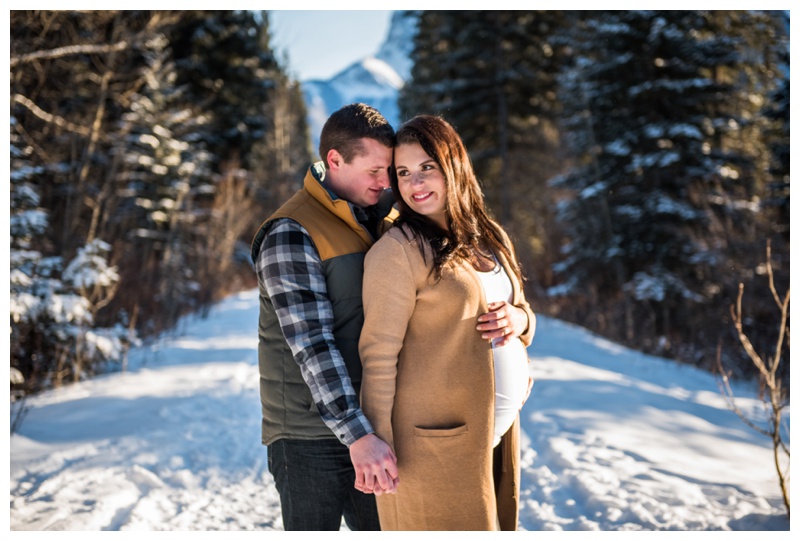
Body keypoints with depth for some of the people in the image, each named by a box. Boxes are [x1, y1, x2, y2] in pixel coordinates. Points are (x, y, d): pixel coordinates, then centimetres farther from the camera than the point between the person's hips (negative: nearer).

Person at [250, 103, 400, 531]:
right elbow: (311, 345, -23)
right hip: (311, 438, -7)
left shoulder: (377, 219, 10)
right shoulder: (291, 234, -15)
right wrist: (357, 434, -30)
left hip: (370, 429, 7)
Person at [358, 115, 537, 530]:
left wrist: (518, 319, -4)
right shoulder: (397, 251, -13)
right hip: (436, 444, -7)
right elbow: (379, 357, -14)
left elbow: (522, 310, 19)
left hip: (500, 433, 7)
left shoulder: (489, 238, 10)